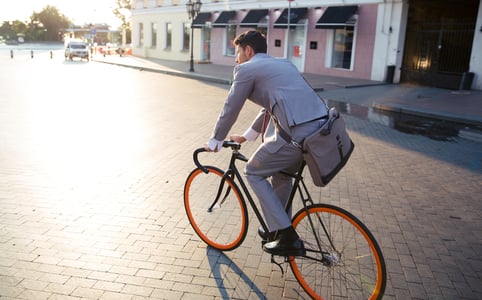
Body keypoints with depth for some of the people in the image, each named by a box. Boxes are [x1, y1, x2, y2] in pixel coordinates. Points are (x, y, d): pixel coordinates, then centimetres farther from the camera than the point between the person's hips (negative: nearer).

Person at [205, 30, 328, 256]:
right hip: (321, 127, 9)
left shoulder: (247, 69, 5)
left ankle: (289, 239, 11)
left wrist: (214, 142, 24)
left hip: (298, 133, -9)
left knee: (253, 172, 11)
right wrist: (246, 136, 42)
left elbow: (230, 110, 9)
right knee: (281, 172, 29)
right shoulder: (282, 63, 29)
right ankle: (278, 229, 42)